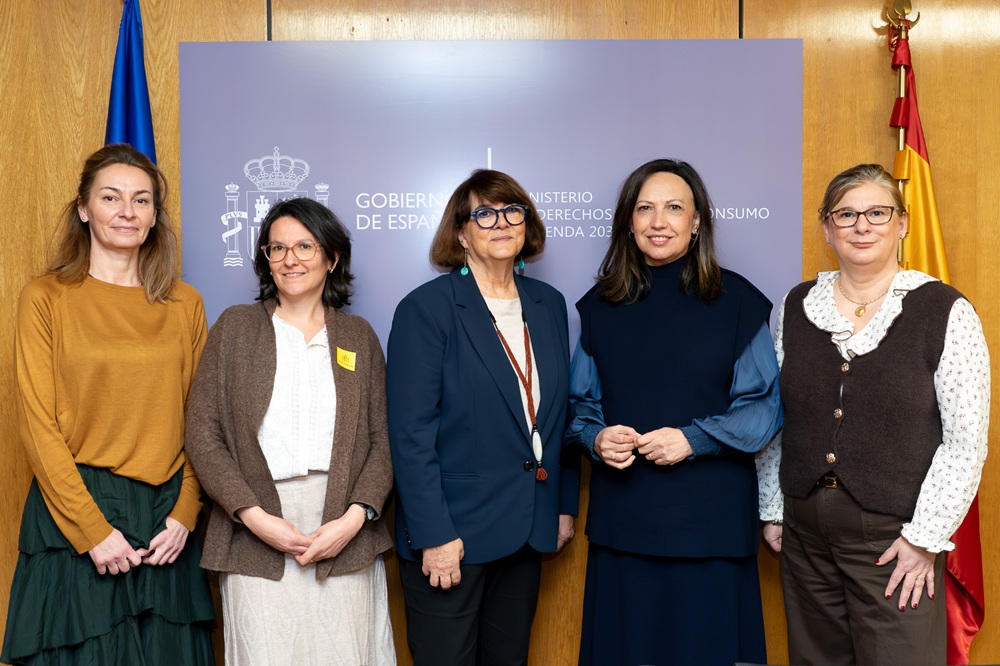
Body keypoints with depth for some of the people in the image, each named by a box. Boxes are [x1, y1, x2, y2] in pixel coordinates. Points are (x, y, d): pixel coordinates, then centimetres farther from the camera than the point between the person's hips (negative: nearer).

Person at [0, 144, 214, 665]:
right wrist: (93, 529, -11)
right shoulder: (46, 298, -2)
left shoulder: (185, 304, 6)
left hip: (164, 519, 3)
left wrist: (184, 515, -5)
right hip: (74, 512, -2)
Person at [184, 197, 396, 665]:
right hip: (257, 538, -1)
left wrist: (354, 517, -10)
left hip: (346, 538, 1)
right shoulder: (235, 327, 7)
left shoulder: (359, 336, 10)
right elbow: (202, 434, 1)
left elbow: (382, 440, 5)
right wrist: (254, 516, -9)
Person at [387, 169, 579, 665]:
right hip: (453, 534, -5)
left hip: (527, 531, 5)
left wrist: (566, 505, 11)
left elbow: (559, 413, 13)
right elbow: (411, 434, -14)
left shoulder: (549, 305, 8)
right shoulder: (425, 308, -9)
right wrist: (434, 534, -16)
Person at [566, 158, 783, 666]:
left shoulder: (736, 302, -1)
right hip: (621, 516, 2)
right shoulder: (601, 305, 8)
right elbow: (582, 404, 12)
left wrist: (694, 438, -15)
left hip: (711, 518, -2)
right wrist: (597, 438, -9)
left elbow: (765, 405, 0)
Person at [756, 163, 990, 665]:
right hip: (805, 531, 4)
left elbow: (966, 441, -8)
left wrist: (926, 537, -10)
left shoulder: (944, 311, -6)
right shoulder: (797, 306, 5)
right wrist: (772, 510, 9)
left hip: (894, 537, -3)